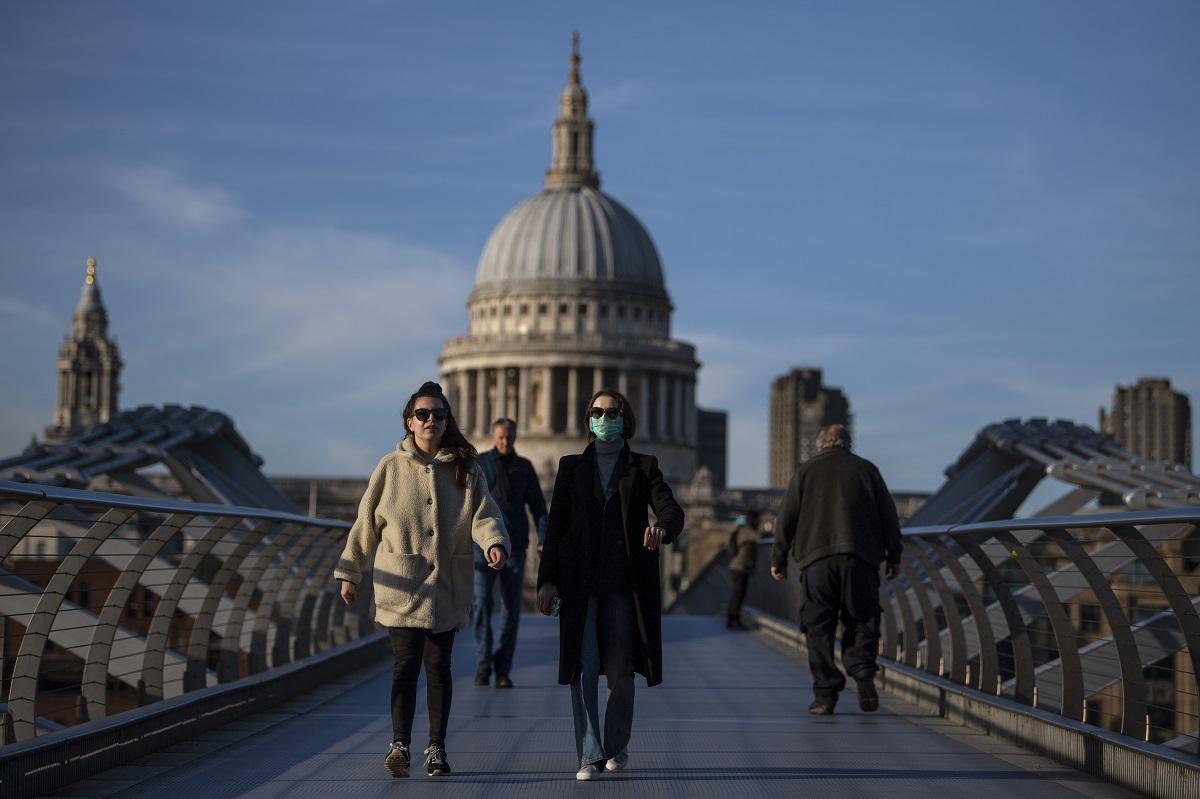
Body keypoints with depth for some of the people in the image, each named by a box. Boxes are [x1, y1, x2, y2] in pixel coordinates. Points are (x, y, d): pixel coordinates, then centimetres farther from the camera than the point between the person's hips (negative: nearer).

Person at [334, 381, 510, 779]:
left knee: (439, 666, 6)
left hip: (447, 586, 2)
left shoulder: (466, 470, 5)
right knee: (406, 663, -11)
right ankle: (399, 745, -18)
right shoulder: (391, 468, 3)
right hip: (401, 586, -2)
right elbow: (365, 523, 8)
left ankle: (436, 748, 12)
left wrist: (495, 543, -25)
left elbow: (483, 514, -3)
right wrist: (350, 573, 9)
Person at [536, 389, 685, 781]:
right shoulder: (571, 467, 11)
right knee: (583, 668, -9)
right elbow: (555, 525, 6)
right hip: (579, 583, 0)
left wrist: (661, 527, -31)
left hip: (624, 583, 0)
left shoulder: (643, 467, 8)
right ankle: (590, 756, -6)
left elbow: (672, 510, -6)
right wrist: (547, 579, -3)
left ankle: (617, 746, 25)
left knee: (621, 672, 5)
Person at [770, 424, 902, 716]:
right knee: (861, 621, 9)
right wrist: (893, 555, 16)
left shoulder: (806, 470, 11)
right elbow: (888, 515, 10)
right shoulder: (866, 469, 12)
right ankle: (863, 672, -14)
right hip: (861, 559, 1)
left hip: (816, 559, -1)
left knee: (819, 627, 3)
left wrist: (779, 558, 13)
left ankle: (825, 694, -2)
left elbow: (787, 517, 7)